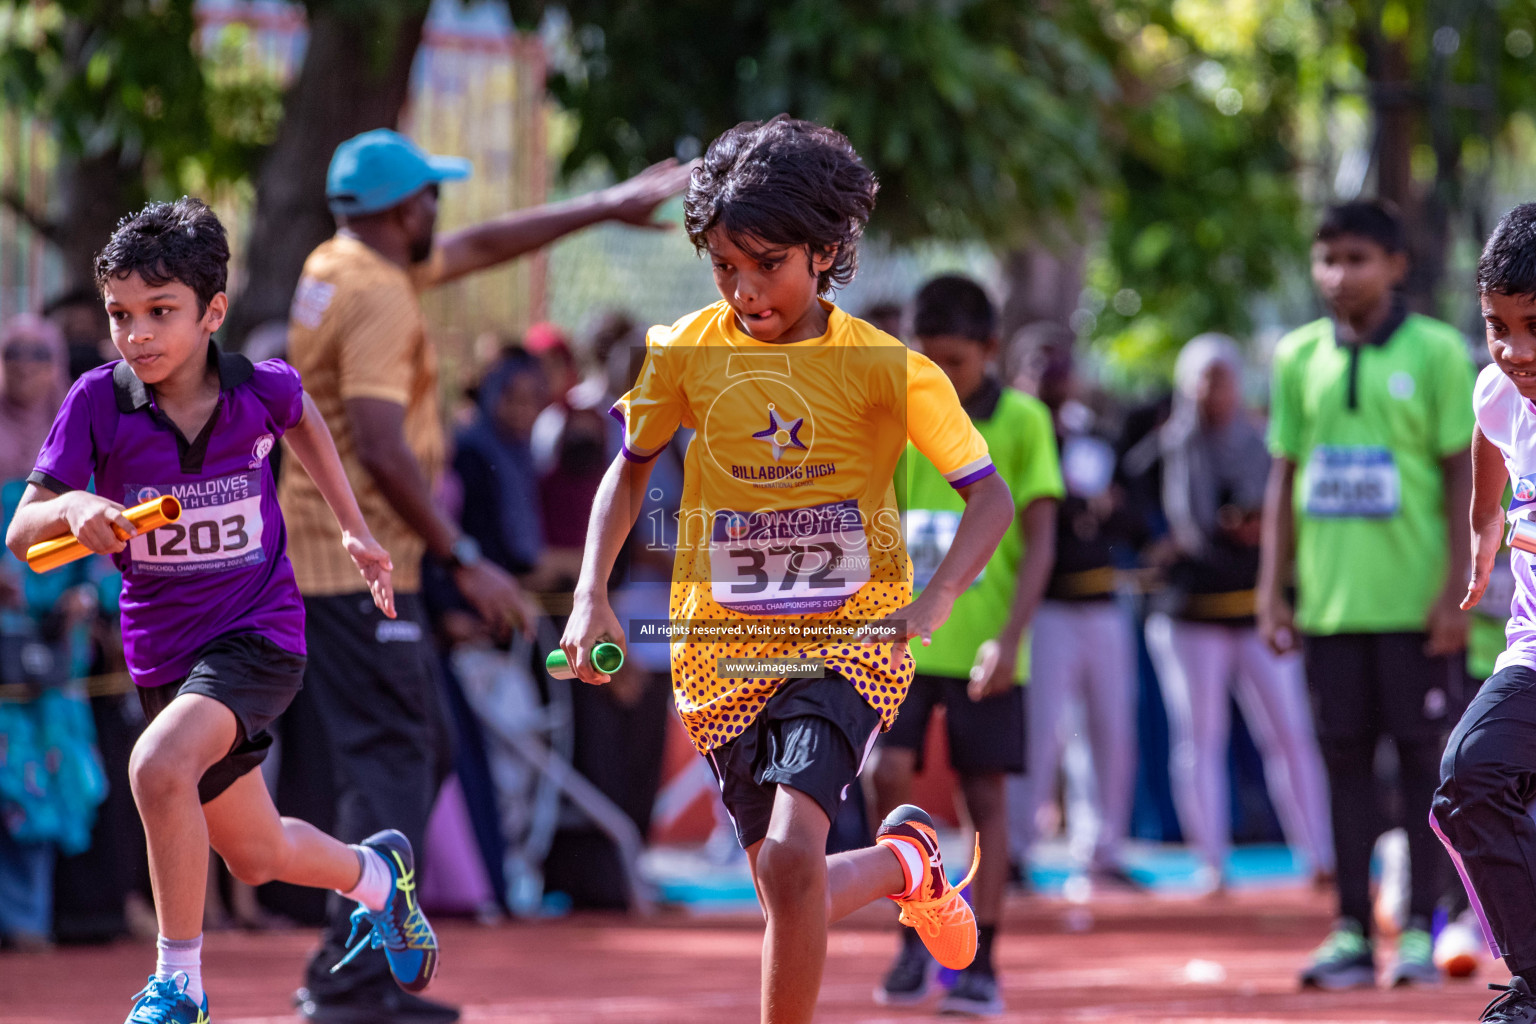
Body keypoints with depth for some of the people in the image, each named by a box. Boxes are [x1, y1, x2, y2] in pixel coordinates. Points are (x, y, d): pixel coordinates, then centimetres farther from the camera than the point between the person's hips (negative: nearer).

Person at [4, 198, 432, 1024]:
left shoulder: (259, 391, -12)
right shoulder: (98, 404, -14)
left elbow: (302, 417, 15)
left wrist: (351, 527, 17)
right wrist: (73, 508, -39)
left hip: (259, 633, -3)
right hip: (163, 650, 3)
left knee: (158, 766, -31)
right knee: (256, 857, 18)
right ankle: (376, 874, 52)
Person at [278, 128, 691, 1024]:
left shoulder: (340, 267, 12)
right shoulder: (378, 298, -18)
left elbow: (482, 246, 25)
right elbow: (381, 451, -27)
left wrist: (610, 207, 29)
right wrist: (466, 561, -24)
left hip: (331, 556, 10)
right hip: (358, 568, -10)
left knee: (424, 749, 15)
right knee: (391, 764, -9)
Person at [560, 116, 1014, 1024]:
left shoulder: (885, 368, -9)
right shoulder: (687, 352, -1)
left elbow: (990, 496, -8)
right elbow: (631, 470, 15)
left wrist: (934, 602, -24)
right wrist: (592, 595, 2)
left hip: (848, 641, -3)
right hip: (723, 650, 3)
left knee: (791, 856, -26)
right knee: (796, 901, 8)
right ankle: (903, 863, 41)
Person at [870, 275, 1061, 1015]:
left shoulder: (1022, 421, -2)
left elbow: (1040, 540, -4)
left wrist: (1009, 638, -14)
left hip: (982, 648, -2)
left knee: (984, 795, 1)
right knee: (887, 773, -11)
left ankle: (980, 964, 7)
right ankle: (914, 939, 4)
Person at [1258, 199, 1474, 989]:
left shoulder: (1435, 352, -2)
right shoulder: (1299, 356, 9)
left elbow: (1462, 477, -2)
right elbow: (1283, 479, 13)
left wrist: (1456, 590, -9)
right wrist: (1273, 589, 7)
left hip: (1414, 601, -3)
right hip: (1330, 599, 3)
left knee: (1422, 759, 0)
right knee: (1345, 760, 5)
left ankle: (1419, 931, 5)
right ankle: (1351, 932, 9)